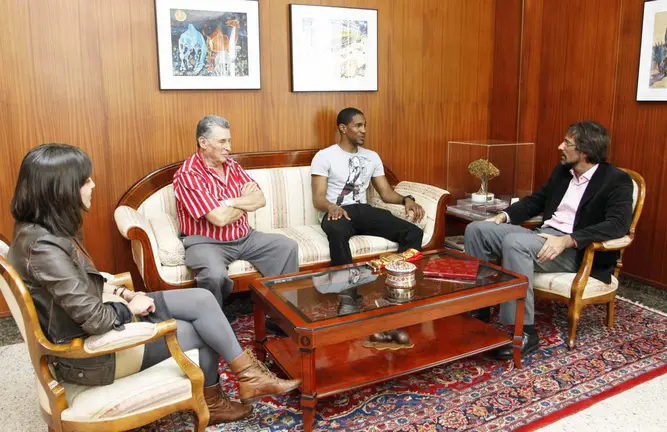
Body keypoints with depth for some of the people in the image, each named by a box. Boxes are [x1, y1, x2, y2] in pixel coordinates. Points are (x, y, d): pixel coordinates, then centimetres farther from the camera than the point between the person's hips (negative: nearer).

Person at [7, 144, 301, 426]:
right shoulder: (43, 247, -30)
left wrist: (119, 293, -2)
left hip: (100, 316, 9)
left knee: (202, 299, -1)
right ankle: (248, 375, 24)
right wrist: (130, 307, -9)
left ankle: (248, 375, 13)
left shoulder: (44, 228, 0)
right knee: (204, 332, -1)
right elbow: (95, 320, -28)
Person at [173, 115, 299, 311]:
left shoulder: (232, 165, 5)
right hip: (207, 242, -7)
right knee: (214, 274, -37)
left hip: (244, 237, 7)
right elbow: (220, 218, -27)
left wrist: (229, 202, -19)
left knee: (287, 247, -1)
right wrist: (246, 201, -8)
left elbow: (260, 199, -2)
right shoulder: (188, 174, -18)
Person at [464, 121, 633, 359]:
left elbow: (618, 225, -20)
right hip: (543, 235, 8)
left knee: (515, 242, -36)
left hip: (577, 250, -7)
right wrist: (504, 215, 6)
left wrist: (567, 240, -30)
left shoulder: (617, 180, -6)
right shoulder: (562, 171, 15)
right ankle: (477, 311, -4)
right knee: (476, 229, -9)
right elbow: (536, 199, 24)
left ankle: (524, 332, -27)